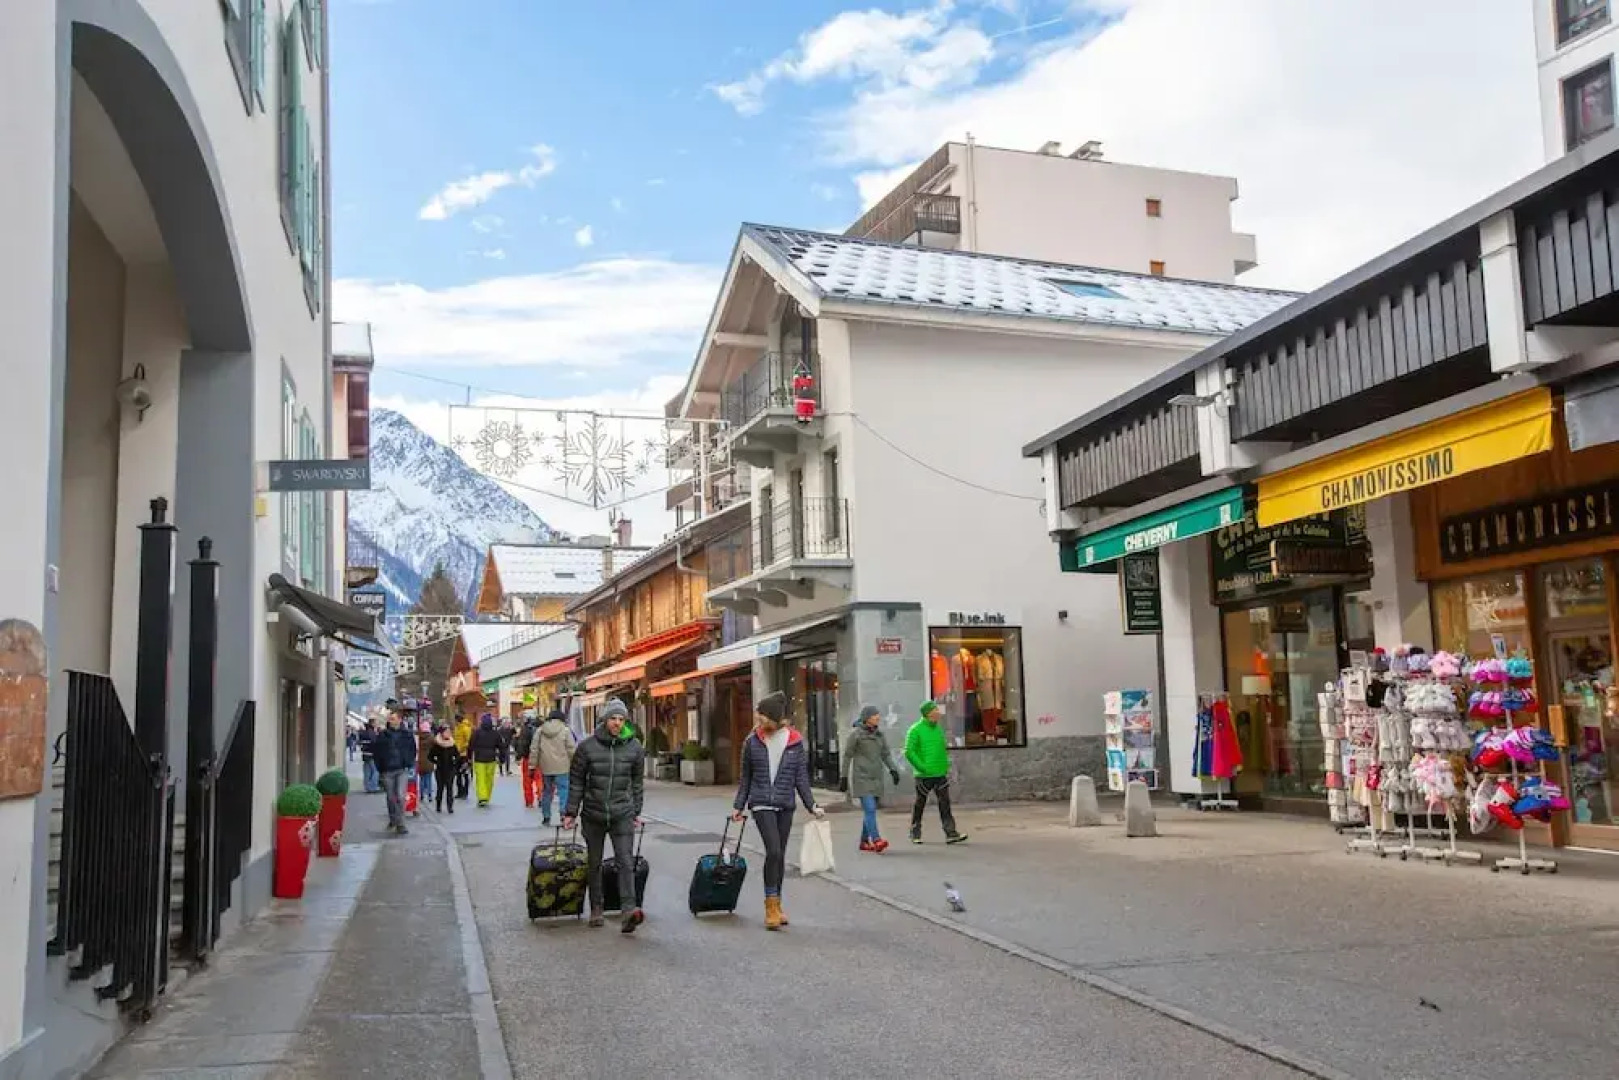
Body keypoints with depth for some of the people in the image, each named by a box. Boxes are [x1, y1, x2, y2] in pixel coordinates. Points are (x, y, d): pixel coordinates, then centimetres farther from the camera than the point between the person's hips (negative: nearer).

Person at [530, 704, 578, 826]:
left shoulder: (540, 730, 7)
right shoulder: (566, 730, -4)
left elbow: (534, 749, 7)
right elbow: (571, 749, -5)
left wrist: (532, 766, 11)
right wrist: (574, 764, 5)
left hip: (545, 767, 4)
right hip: (562, 767, -4)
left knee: (546, 791, 14)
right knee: (564, 790, -3)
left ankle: (546, 817, 20)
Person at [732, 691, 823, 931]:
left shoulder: (795, 742, -2)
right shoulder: (752, 741, -1)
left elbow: (801, 777, 3)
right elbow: (746, 777, 8)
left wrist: (812, 806, -2)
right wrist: (738, 805, 10)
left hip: (786, 805, 2)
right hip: (761, 804, -2)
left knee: (779, 855, 9)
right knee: (774, 851, -15)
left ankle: (776, 906, 22)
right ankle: (771, 906, -7)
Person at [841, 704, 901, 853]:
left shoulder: (879, 734, 11)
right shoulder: (855, 734, -5)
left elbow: (886, 754, 11)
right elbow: (847, 756, -2)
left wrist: (893, 769, -5)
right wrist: (843, 777, -4)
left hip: (876, 778, 6)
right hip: (862, 778, -6)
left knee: (870, 810, 9)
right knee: (870, 809, -16)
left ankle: (864, 841, 18)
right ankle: (876, 840, -25)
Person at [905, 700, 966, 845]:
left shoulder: (938, 729, 12)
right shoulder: (916, 730, -8)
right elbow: (909, 751, -14)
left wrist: (946, 765, 10)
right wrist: (921, 767, -17)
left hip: (941, 774, 5)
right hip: (924, 775, -5)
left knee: (945, 802, -4)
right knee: (920, 804, 6)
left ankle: (951, 833, -8)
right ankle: (915, 834, 19)